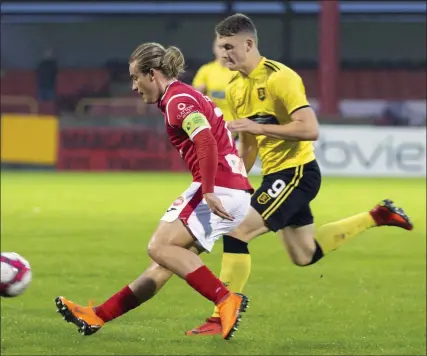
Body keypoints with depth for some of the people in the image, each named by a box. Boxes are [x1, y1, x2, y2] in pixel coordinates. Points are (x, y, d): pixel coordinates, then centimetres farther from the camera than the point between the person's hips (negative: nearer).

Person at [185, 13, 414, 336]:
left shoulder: (279, 77, -18)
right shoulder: (235, 88, 8)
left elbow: (310, 130, -26)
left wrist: (258, 127, -28)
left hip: (297, 173, -10)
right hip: (277, 175, 10)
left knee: (238, 233, -17)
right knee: (304, 256, 17)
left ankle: (223, 319, -11)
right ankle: (376, 217, 30)